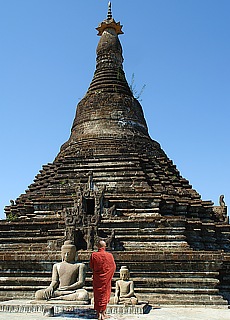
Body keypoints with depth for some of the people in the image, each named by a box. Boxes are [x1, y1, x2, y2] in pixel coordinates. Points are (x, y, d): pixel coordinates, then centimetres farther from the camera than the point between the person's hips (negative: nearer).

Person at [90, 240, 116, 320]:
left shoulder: (93, 255, -13)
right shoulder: (109, 255, -12)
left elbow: (91, 267, -1)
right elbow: (113, 267, -2)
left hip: (97, 278, 0)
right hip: (106, 279, 0)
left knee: (97, 294, 11)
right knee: (105, 294, 12)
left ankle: (98, 313, 14)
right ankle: (103, 312, 16)